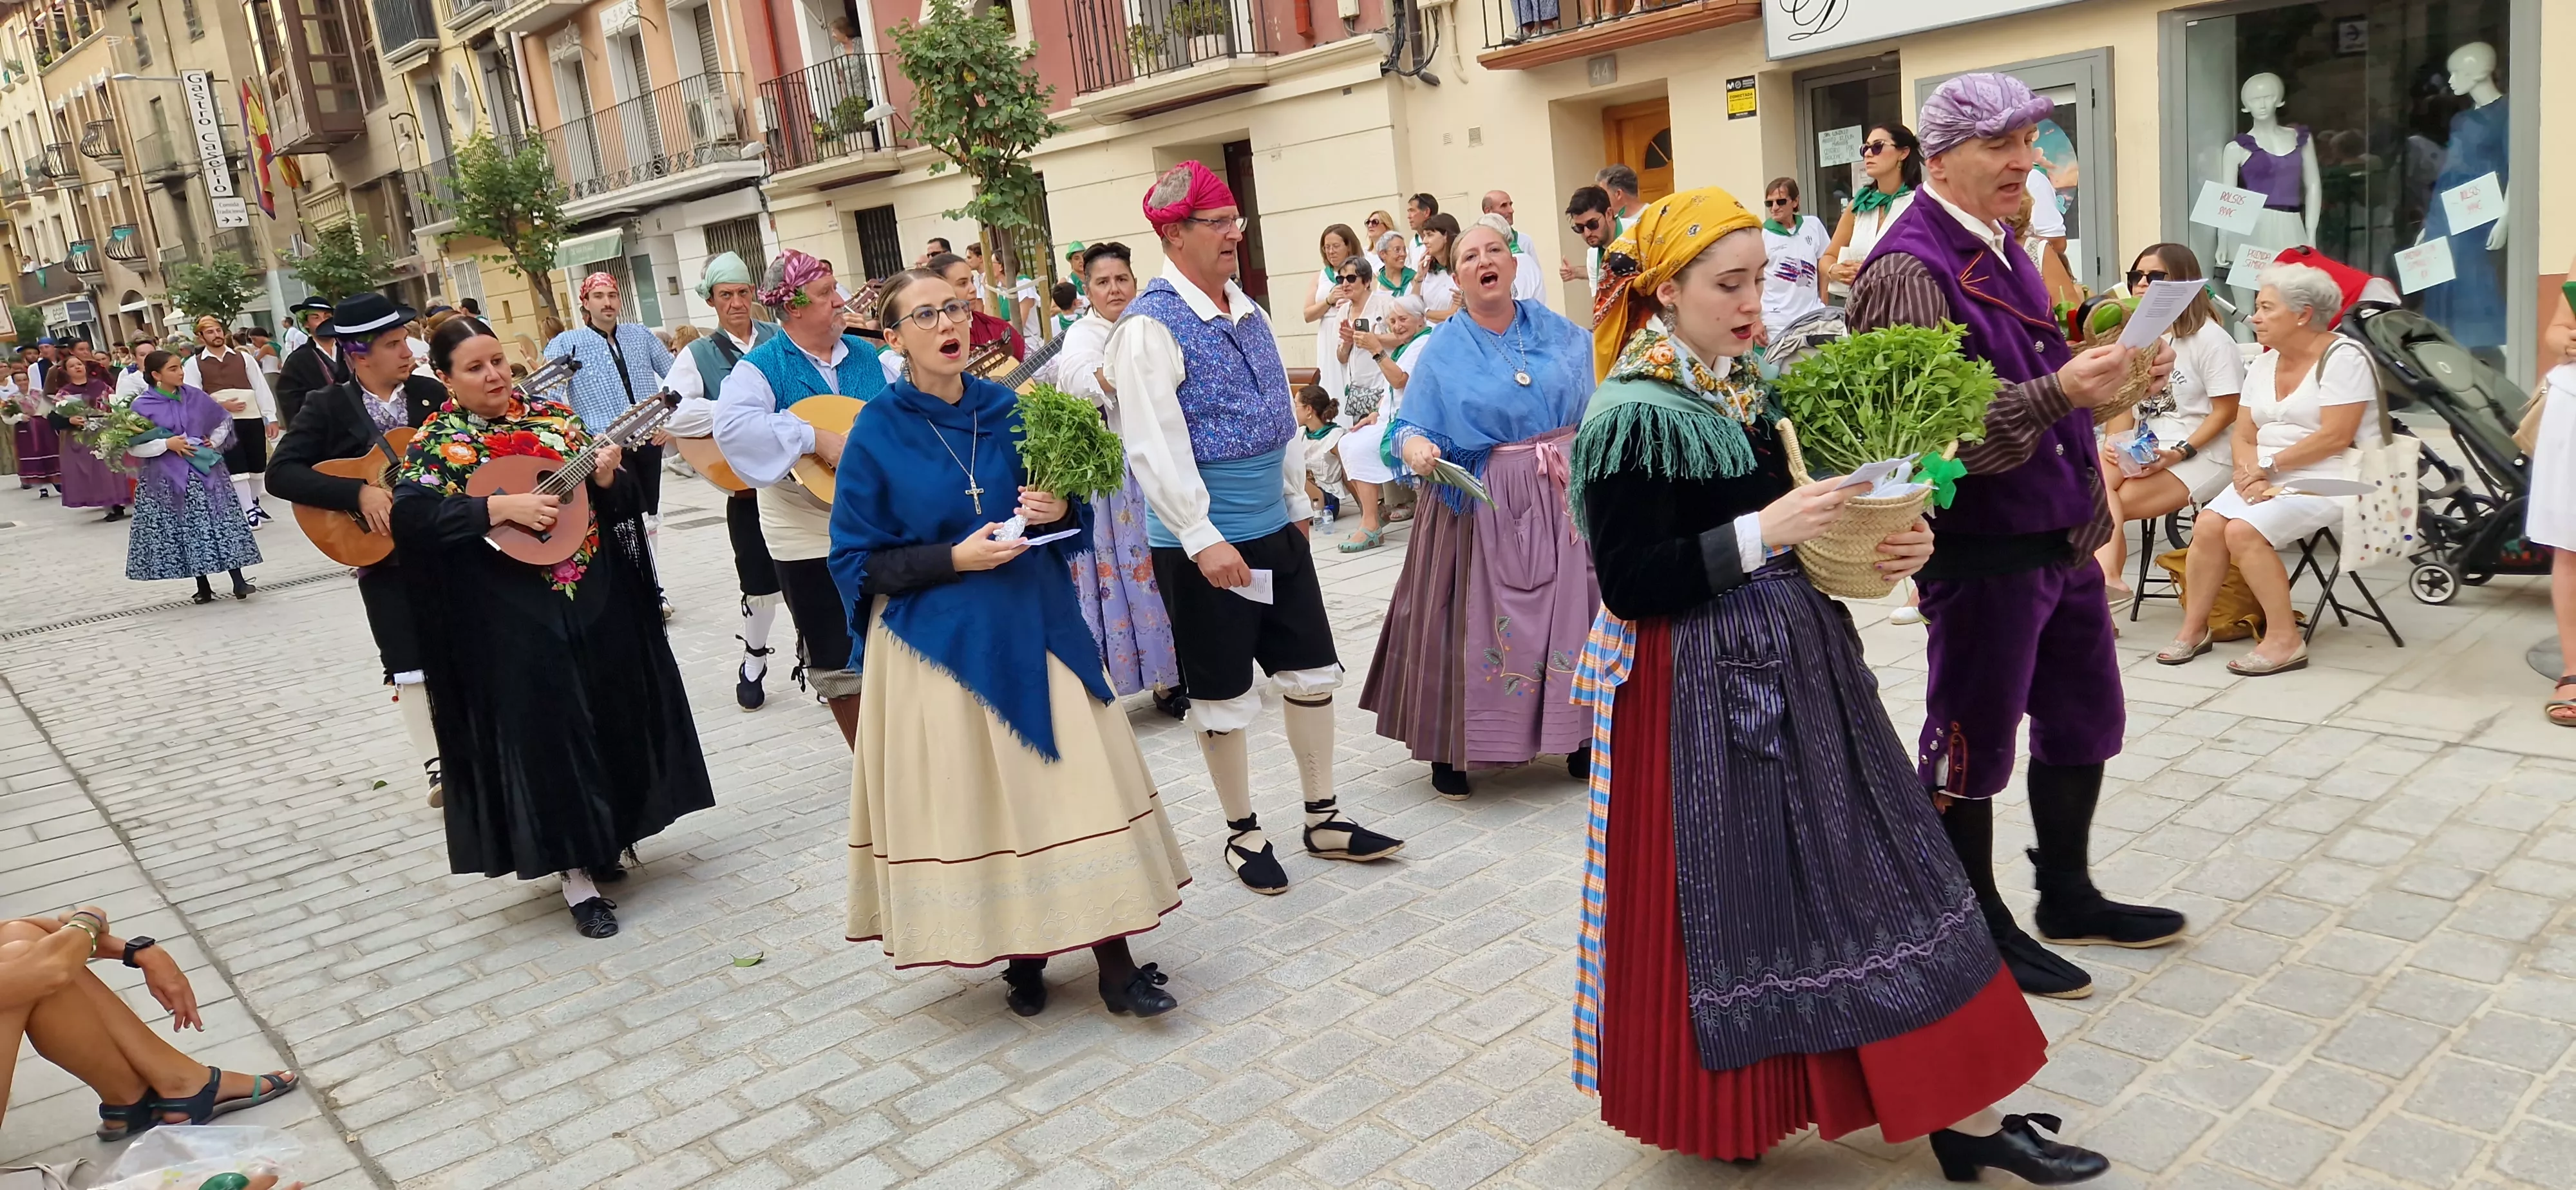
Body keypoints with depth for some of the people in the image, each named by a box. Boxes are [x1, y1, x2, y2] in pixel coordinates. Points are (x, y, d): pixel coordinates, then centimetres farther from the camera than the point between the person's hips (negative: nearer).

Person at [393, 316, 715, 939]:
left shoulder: (554, 415, 9)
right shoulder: (437, 442, -2)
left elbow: (617, 498, 10)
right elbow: (409, 515, -18)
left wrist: (608, 478, -12)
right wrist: (501, 507, -24)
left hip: (597, 602, 5)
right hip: (514, 620, -4)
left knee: (614, 719, 11)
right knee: (548, 736, -2)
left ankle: (603, 840, 30)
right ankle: (576, 878, 4)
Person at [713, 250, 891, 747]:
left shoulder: (864, 354, 7)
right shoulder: (763, 366, -10)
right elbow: (732, 426, -27)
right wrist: (814, 437, -30)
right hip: (810, 536, -4)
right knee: (838, 657, 7)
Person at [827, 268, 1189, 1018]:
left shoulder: (1010, 411, 4)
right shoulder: (878, 433, -5)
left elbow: (1071, 512, 14)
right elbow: (856, 561, -5)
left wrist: (1060, 510, -9)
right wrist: (954, 558, -17)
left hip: (1037, 628, 3)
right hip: (940, 642, -2)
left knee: (1078, 781, 0)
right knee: (977, 798, 5)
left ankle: (1115, 959, 8)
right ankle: (1020, 953, 23)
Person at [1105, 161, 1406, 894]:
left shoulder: (1246, 311, 10)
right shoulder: (1150, 327, -15)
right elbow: (1154, 448, -21)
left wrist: (1297, 501, 18)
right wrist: (1204, 541, -24)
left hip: (1275, 530, 8)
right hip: (1201, 542, -7)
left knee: (1311, 670, 12)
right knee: (1223, 694, 6)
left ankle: (1324, 819, 26)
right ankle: (1242, 834, 23)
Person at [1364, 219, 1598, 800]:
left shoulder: (1559, 332, 6)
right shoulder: (1443, 350, -2)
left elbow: (1595, 407, 17)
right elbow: (1409, 426, -8)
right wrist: (1414, 446, -27)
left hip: (1563, 498, 3)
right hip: (1481, 506, -3)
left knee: (1569, 611, 6)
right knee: (1474, 619, 0)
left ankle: (1575, 736, 21)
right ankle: (1450, 750, 12)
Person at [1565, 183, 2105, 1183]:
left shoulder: (1755, 387, 9)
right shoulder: (1631, 418, -15)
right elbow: (1628, 584, -19)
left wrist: (1888, 542, -2)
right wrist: (1762, 533, -24)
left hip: (1795, 666, 8)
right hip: (1697, 689, -8)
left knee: (1863, 870, 11)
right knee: (1724, 894, 3)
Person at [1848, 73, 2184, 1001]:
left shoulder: (2004, 253, 12)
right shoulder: (1909, 271, -17)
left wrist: (2118, 376, 6)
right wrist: (2061, 391, -32)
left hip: (2062, 539, 9)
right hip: (1982, 552, -9)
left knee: (2083, 720, 19)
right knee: (1971, 746, 7)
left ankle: (2067, 896, 38)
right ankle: (1981, 931, 23)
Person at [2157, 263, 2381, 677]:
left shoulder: (2343, 358, -10)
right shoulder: (2262, 365, 13)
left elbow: (2334, 437, -19)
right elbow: (2244, 436, 9)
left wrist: (2270, 465, -15)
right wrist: (2251, 473, -12)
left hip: (2329, 478, -7)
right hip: (2268, 477, 7)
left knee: (2244, 531, -28)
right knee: (2207, 525, -17)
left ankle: (2285, 639, -18)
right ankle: (2193, 629, -7)